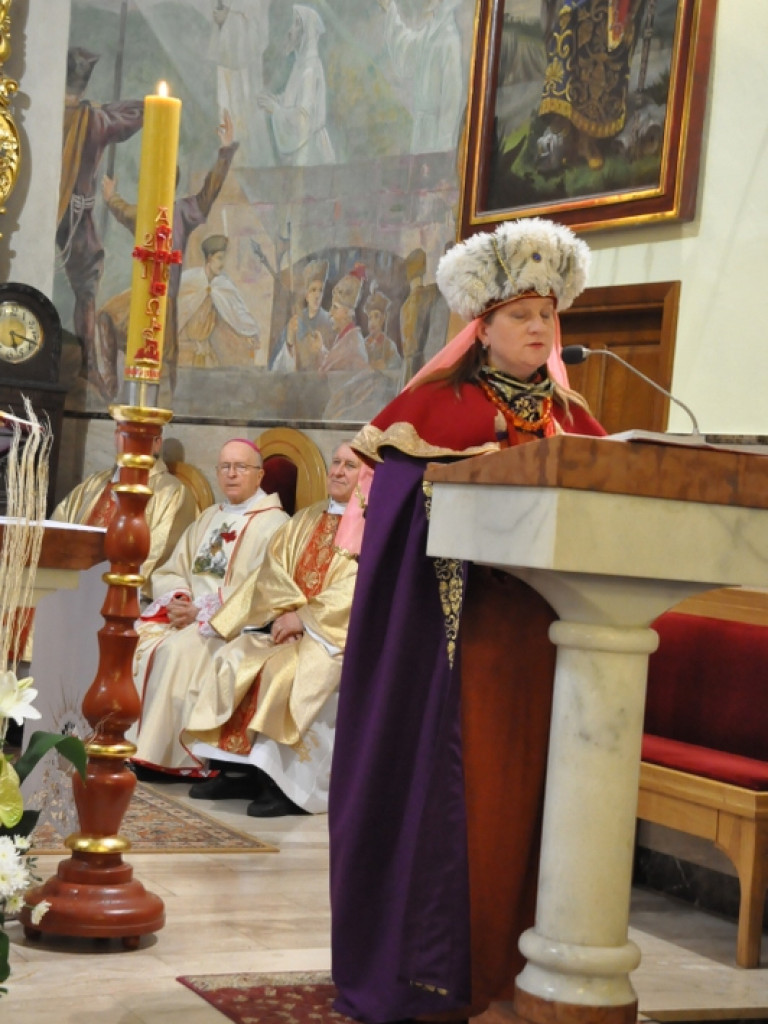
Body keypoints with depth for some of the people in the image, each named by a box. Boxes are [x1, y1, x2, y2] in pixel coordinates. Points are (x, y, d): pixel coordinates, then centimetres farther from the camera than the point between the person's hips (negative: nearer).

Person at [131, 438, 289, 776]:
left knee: (177, 649, -31)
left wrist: (201, 610, -18)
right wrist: (177, 598, -6)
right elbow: (170, 572, 17)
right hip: (185, 613, 7)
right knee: (135, 638, -17)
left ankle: (156, 756, -24)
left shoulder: (274, 524, -4)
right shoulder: (208, 518, 19)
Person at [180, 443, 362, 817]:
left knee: (284, 672, -32)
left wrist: (304, 617, -17)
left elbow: (360, 588, -14)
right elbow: (273, 567, 10)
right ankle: (238, 770, -12)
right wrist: (285, 610, -10)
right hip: (288, 624, 7)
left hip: (339, 633, -7)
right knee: (232, 660, -15)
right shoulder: (305, 519, 20)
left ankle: (283, 784, -26)